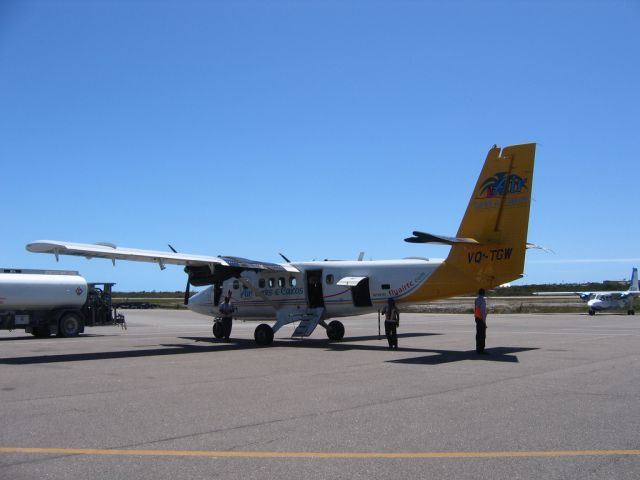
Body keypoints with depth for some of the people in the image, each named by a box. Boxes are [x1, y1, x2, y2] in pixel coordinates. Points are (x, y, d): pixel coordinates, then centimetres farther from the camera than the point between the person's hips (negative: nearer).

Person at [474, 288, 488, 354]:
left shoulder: (476, 300, 11)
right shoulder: (482, 300, -17)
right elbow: (483, 312, -20)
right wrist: (484, 321, -17)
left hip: (477, 318, 9)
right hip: (481, 319, -9)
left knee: (478, 334, 15)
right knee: (482, 335, -6)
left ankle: (478, 349, 22)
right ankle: (481, 350, -6)